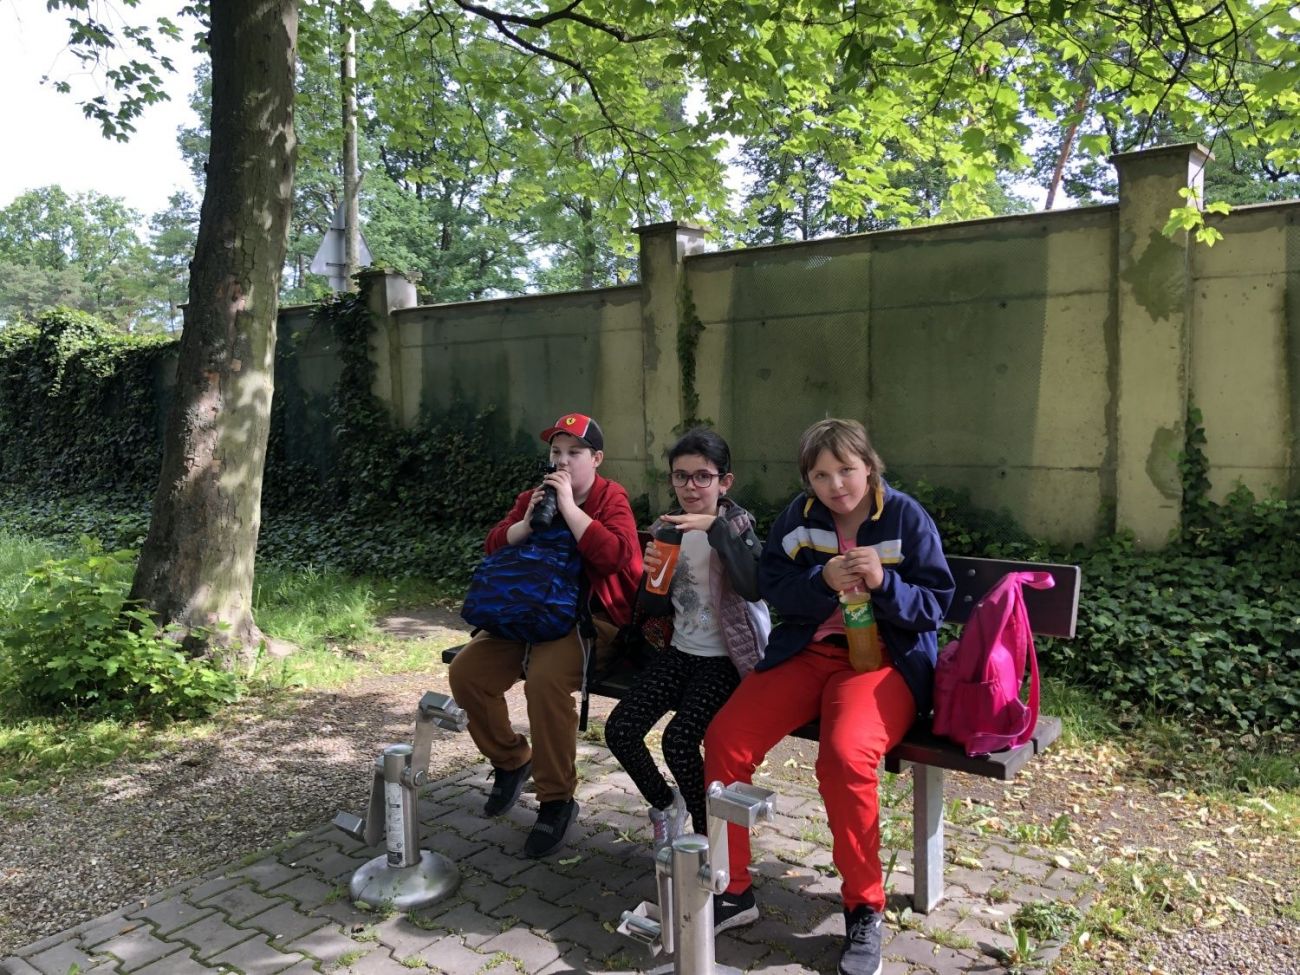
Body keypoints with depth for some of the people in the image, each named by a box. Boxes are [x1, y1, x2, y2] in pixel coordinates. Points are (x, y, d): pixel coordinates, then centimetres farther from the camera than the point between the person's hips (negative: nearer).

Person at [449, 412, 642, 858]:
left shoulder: (612, 499, -4)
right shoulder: (533, 496, 14)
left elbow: (613, 556, -23)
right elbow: (493, 547, 7)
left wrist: (568, 505, -19)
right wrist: (528, 521, -11)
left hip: (590, 617, -6)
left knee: (545, 680, -33)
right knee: (465, 670, -10)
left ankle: (557, 800, -14)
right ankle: (510, 760, 15)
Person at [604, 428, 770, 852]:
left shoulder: (737, 526, -7)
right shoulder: (668, 530, 6)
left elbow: (754, 588, -28)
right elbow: (654, 609, 11)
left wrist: (716, 527, -33)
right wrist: (650, 575, -11)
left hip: (724, 659, -5)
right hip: (680, 651, 5)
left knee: (679, 738, -24)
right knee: (620, 729, -11)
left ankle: (707, 832, 4)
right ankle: (664, 801, 19)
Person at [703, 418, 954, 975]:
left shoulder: (906, 517, -4)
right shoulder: (799, 515, 4)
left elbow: (935, 605, -5)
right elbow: (772, 587, -1)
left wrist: (884, 582, -24)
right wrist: (823, 580, -19)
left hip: (884, 659, -3)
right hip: (808, 651, 4)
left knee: (845, 756, -33)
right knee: (724, 738, -16)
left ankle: (864, 908, -9)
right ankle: (731, 890, 2)